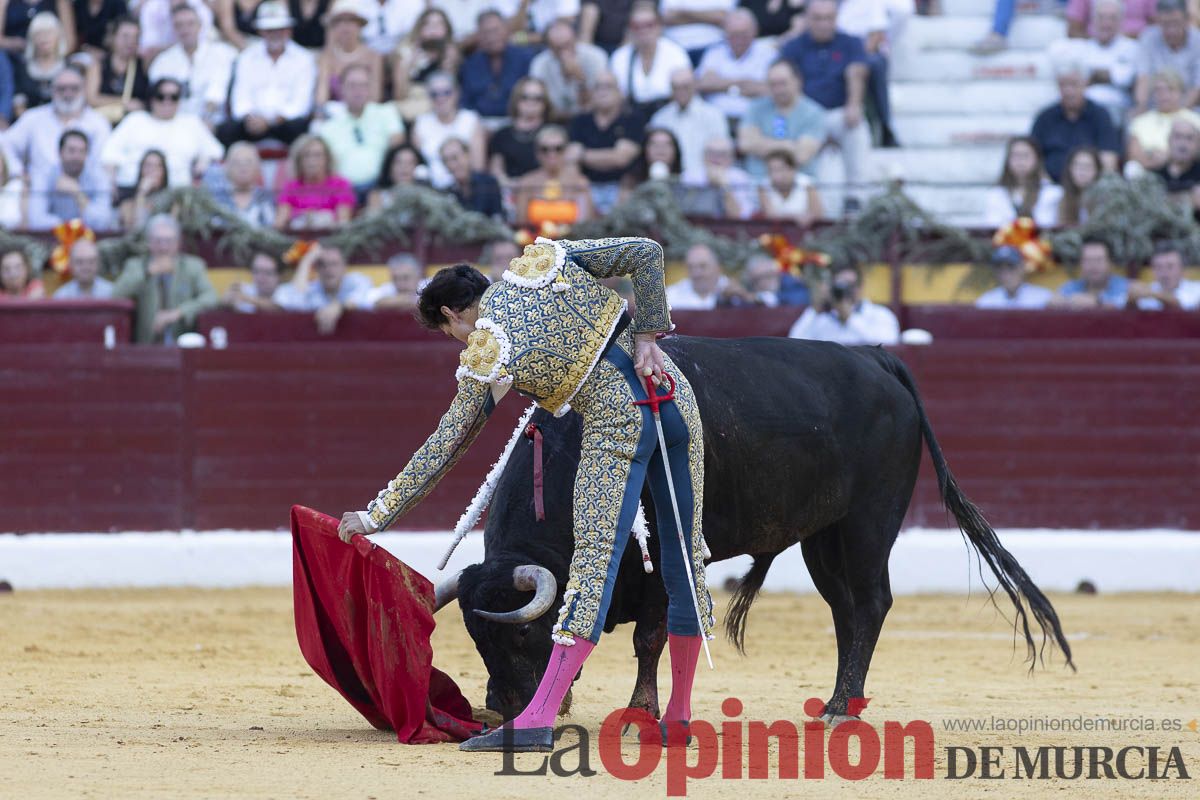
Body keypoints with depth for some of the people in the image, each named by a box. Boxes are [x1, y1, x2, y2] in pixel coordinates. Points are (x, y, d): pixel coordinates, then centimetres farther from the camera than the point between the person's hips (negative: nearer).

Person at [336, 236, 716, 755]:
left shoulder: (484, 358, -2)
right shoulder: (545, 259, 10)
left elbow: (441, 450, 1)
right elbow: (646, 253, 7)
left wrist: (375, 516, 9)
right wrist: (647, 337, 7)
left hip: (618, 424, -6)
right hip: (675, 397, 6)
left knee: (594, 561, -10)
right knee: (684, 564, 11)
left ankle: (538, 718, -16)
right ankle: (678, 717, 20)